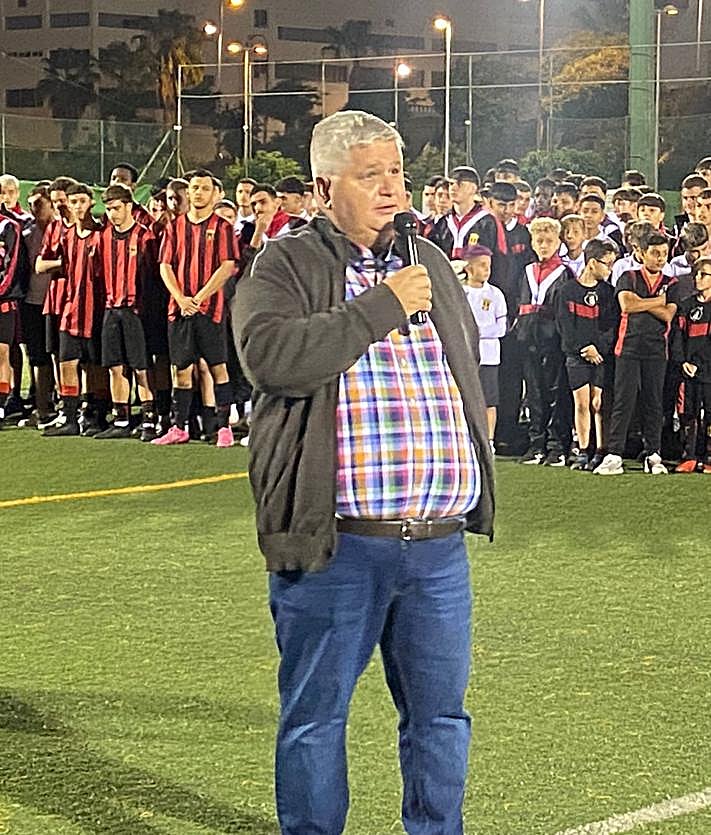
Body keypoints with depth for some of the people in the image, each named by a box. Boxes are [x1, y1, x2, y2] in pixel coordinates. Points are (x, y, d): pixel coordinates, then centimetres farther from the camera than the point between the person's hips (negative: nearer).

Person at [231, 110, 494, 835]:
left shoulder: (432, 264, 16)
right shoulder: (286, 266, -2)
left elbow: (468, 372, 28)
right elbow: (270, 353, -22)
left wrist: (473, 489, 20)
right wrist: (383, 307, -17)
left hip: (440, 543, 5)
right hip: (335, 546, -5)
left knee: (440, 715, 13)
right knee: (315, 717, 6)